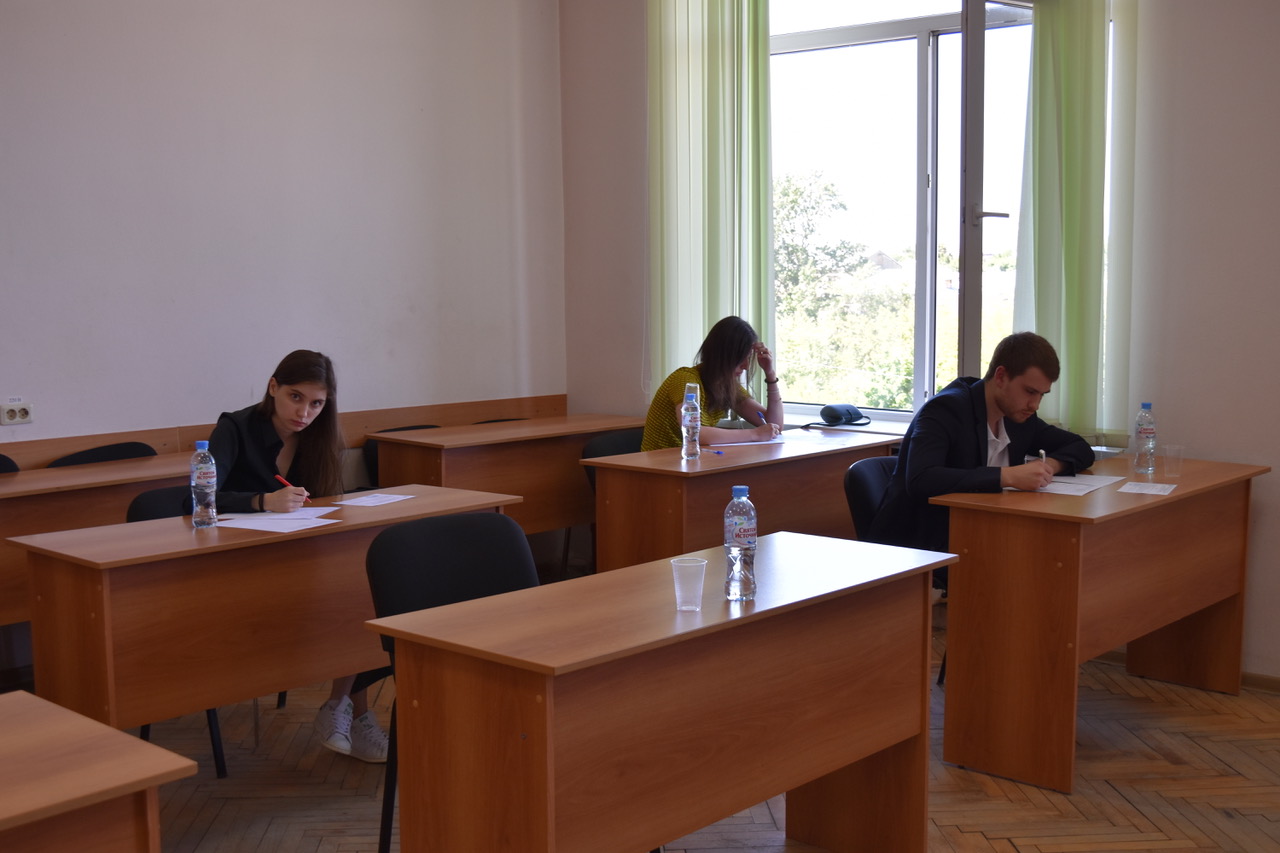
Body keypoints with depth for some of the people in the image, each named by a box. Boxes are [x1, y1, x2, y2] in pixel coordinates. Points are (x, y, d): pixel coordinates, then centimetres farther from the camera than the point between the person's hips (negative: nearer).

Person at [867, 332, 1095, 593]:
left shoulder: (1020, 416, 8)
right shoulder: (945, 410, -15)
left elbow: (1081, 449, 19)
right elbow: (920, 481, -31)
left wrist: (1050, 464, -5)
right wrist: (1007, 476, -34)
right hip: (918, 550, -8)